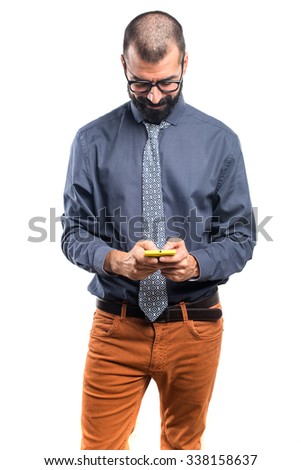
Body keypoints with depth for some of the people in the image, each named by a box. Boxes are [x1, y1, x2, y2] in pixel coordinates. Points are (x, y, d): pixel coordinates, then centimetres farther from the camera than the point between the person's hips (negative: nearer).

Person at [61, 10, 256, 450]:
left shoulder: (220, 141, -1)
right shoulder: (93, 141, -1)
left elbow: (241, 237, 0)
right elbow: (74, 233, -1)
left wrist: (196, 262, -20)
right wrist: (116, 260, -21)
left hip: (194, 327, 1)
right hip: (116, 326, 0)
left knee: (184, 445, 19)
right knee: (99, 449, 6)